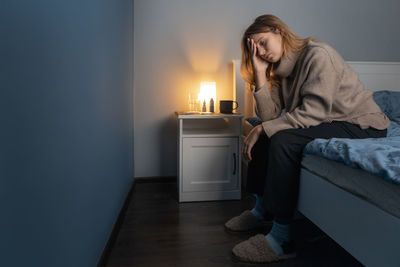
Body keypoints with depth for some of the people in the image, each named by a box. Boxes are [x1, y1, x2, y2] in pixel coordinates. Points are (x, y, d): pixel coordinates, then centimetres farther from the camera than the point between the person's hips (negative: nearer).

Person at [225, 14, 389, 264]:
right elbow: (269, 116, -4)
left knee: (283, 140, -28)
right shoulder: (281, 69, 8)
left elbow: (314, 112, -26)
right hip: (330, 123, 9)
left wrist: (262, 129, -25)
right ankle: (262, 210, 11)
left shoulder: (317, 54, -16)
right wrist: (260, 73, -9)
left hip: (362, 124, -9)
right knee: (264, 136, 3)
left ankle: (282, 238, -22)